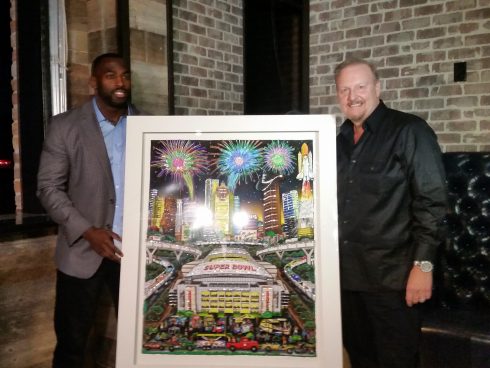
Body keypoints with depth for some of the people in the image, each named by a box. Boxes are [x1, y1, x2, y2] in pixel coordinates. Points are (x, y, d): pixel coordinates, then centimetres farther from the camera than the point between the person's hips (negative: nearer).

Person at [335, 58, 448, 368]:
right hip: (347, 275, 6)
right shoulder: (340, 139, 10)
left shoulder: (409, 131, -8)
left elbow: (432, 201, -13)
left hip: (392, 276, -6)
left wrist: (423, 264, -18)